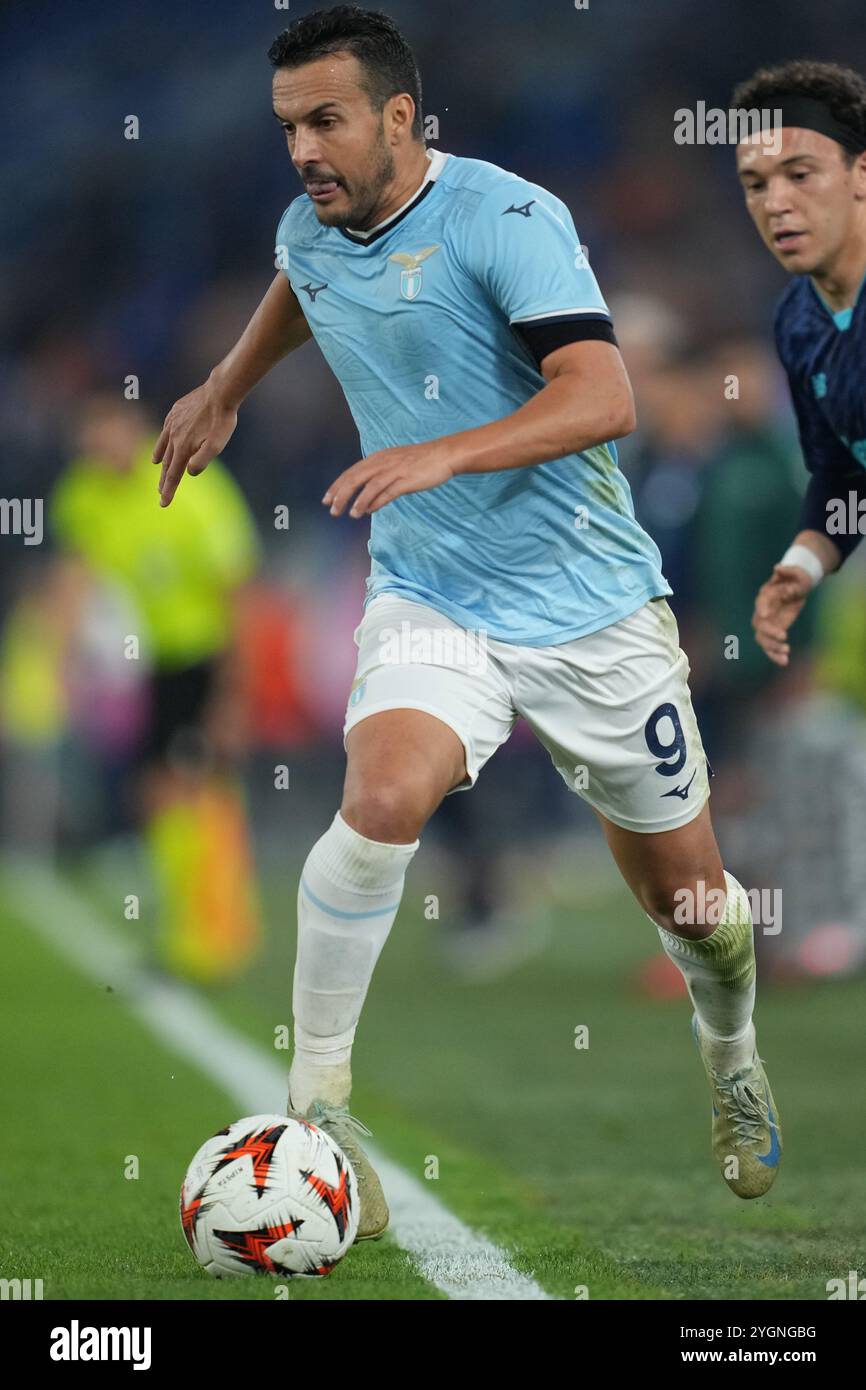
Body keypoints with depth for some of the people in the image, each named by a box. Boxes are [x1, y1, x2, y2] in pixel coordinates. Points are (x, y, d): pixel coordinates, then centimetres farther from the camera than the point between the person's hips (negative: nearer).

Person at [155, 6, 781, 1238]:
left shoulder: (506, 220, -18)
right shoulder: (309, 232, 2)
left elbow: (603, 399, -29)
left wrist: (444, 453, -40)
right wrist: (225, 389, 33)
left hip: (592, 603, -3)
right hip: (430, 601, 3)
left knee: (686, 896, 10)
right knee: (381, 802, -29)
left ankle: (733, 1058, 44)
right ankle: (316, 1103, -17)